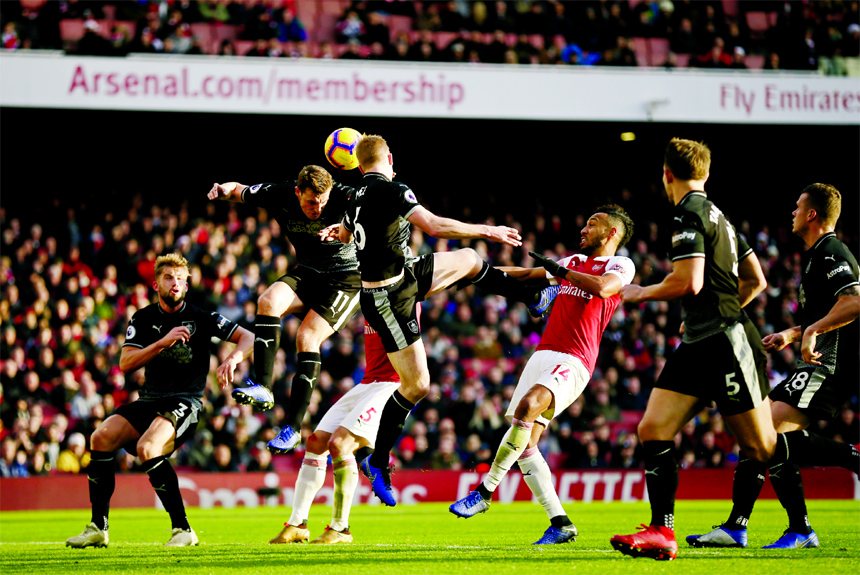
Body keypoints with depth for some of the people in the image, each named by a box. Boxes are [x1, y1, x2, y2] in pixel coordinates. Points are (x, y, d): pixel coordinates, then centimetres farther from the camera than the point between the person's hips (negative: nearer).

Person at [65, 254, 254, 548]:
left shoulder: (200, 317, 2)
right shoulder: (143, 319, 10)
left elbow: (247, 337, 2)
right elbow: (125, 363, -3)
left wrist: (232, 359, -20)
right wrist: (163, 342, -15)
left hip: (185, 402, -5)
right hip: (148, 401, 5)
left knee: (146, 448, -32)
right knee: (101, 437, -19)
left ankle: (183, 529, -24)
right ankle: (98, 528, -11)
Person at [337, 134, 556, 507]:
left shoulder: (357, 198, 5)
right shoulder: (391, 190, -21)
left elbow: (343, 236, 25)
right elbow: (434, 226, -26)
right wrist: (487, 230, -16)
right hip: (389, 299, -9)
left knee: (469, 260, 21)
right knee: (416, 385, -1)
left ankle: (535, 300, 38)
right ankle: (378, 462, 7)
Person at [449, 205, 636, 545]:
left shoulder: (620, 266, 4)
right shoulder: (575, 262, 26)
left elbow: (602, 287, -18)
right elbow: (527, 274, 38)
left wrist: (560, 271, -5)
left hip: (572, 363, -8)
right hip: (544, 355, 8)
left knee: (528, 406, -32)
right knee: (525, 445, -3)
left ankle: (485, 492, -29)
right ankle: (560, 525, -1)